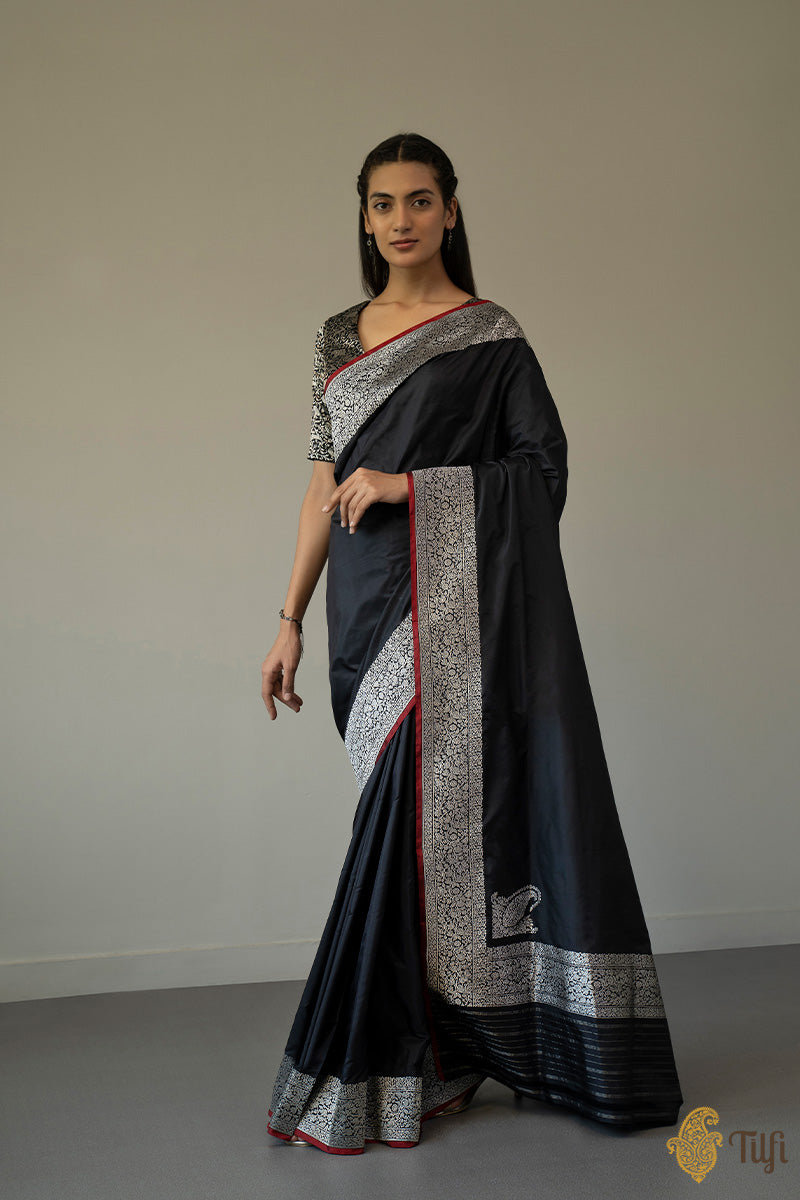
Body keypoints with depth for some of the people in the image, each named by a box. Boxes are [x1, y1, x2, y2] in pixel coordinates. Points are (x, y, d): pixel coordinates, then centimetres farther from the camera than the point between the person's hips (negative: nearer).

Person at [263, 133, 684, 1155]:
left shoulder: (488, 334, 1)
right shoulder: (338, 339, 15)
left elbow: (543, 465, -3)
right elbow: (324, 486, 14)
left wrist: (407, 484, -11)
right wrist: (290, 620, 10)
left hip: (454, 602, -5)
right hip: (366, 603, 5)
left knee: (421, 804, -7)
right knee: (411, 808, 6)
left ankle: (370, 1070, 3)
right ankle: (439, 1056, 17)